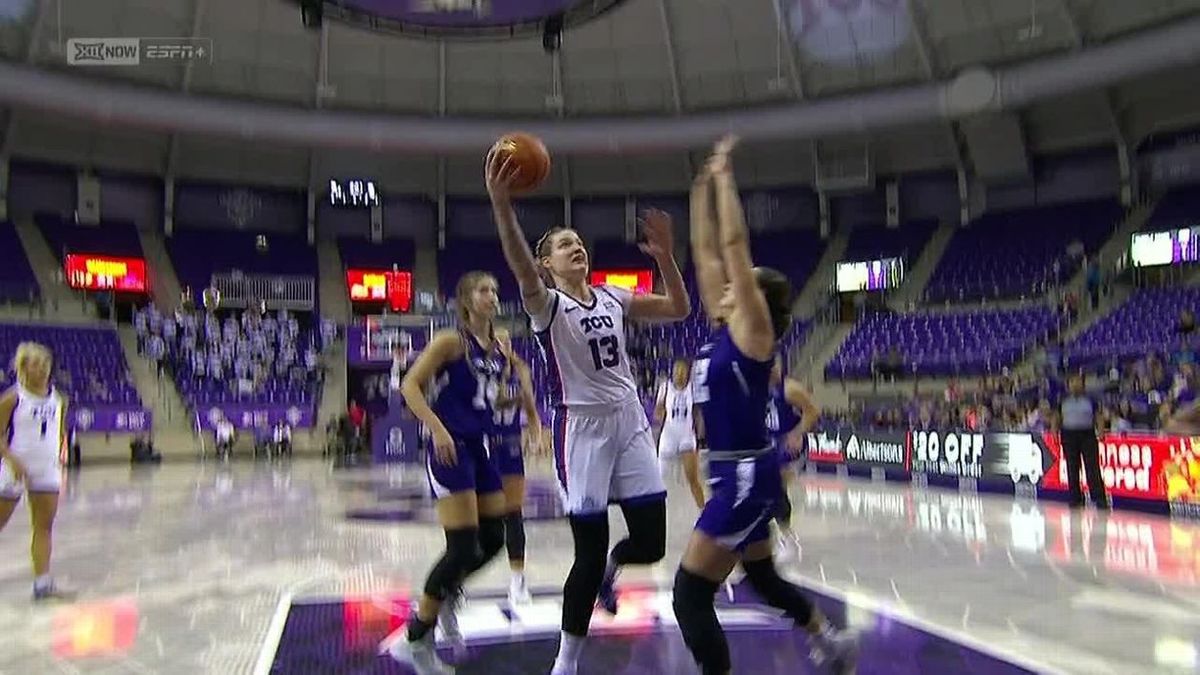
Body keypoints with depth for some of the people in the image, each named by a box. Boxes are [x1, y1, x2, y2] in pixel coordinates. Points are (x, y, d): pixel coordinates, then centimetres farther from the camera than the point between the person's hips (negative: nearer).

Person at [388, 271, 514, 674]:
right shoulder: (451, 341, -9)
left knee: (493, 539, 10)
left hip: (481, 447, 8)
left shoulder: (501, 342, 11)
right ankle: (415, 640, 10)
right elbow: (410, 385, -13)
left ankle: (444, 597, 36)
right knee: (463, 547, -8)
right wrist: (437, 429, -24)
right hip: (452, 448, -8)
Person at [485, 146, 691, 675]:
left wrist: (664, 257, -5)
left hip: (630, 423, 5)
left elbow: (679, 309, 10)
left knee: (651, 543, 4)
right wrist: (501, 205, -46)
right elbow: (520, 269, -29)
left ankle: (609, 571, 41)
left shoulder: (613, 298, 10)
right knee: (589, 553, -3)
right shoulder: (546, 304, -6)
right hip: (581, 428, -5)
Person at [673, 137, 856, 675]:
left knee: (690, 593, -8)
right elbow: (706, 253, 11)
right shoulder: (725, 329, 9)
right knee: (760, 574, 28)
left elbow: (735, 244, -17)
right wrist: (702, 191, 13)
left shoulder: (753, 329, -12)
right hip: (737, 472, 10)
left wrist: (724, 177, -10)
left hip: (746, 475, -10)